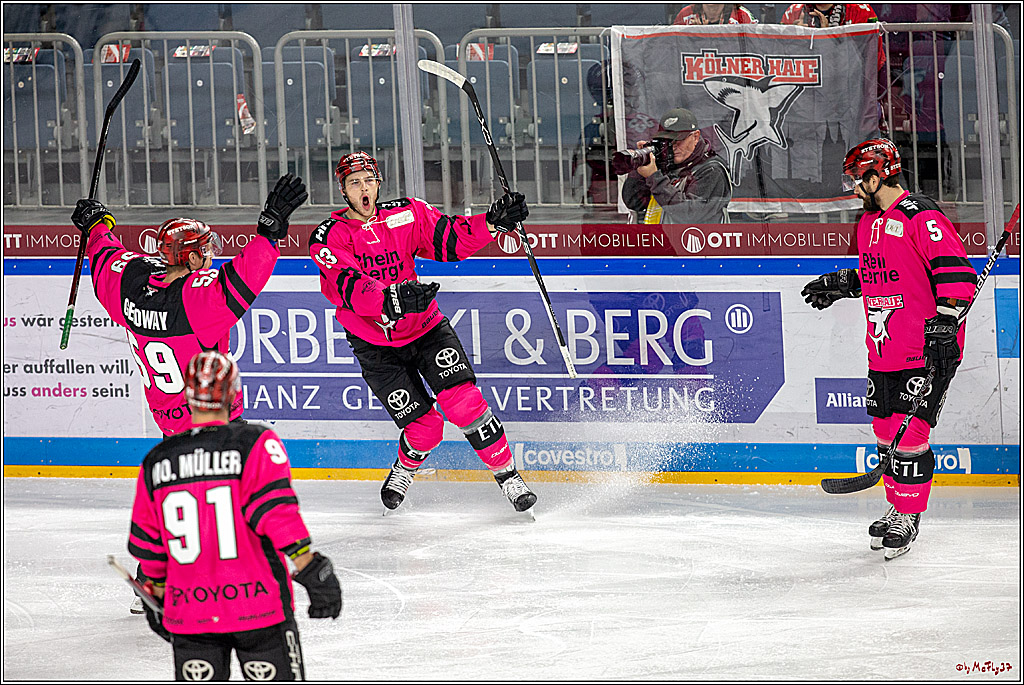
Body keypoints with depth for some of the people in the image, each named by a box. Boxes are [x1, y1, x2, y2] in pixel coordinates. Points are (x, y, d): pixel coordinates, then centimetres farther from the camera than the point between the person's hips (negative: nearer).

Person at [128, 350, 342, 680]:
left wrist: (157, 596, 26)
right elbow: (276, 513, -19)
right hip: (258, 606, -3)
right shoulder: (255, 443, -8)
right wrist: (312, 569, -18)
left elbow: (148, 547, 12)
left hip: (189, 614, 3)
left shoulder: (156, 462, 5)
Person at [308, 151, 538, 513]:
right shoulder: (329, 237, -15)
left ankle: (507, 474, -4)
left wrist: (493, 222, -19)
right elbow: (350, 289, -31)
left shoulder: (406, 215, -4)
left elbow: (450, 239, -2)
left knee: (462, 400, -18)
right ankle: (405, 469, 29)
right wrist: (391, 299, -49)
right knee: (424, 428, -5)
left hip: (425, 327, 2)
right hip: (375, 345, -2)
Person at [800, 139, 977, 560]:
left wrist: (943, 323, -26)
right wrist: (839, 284, 23)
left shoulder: (920, 217, -15)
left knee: (909, 433, -8)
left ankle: (908, 517, 2)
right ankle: (897, 507, 25)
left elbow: (957, 273, -20)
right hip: (884, 348, 9)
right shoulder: (869, 222, 15)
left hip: (926, 350, -9)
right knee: (886, 431, 11)